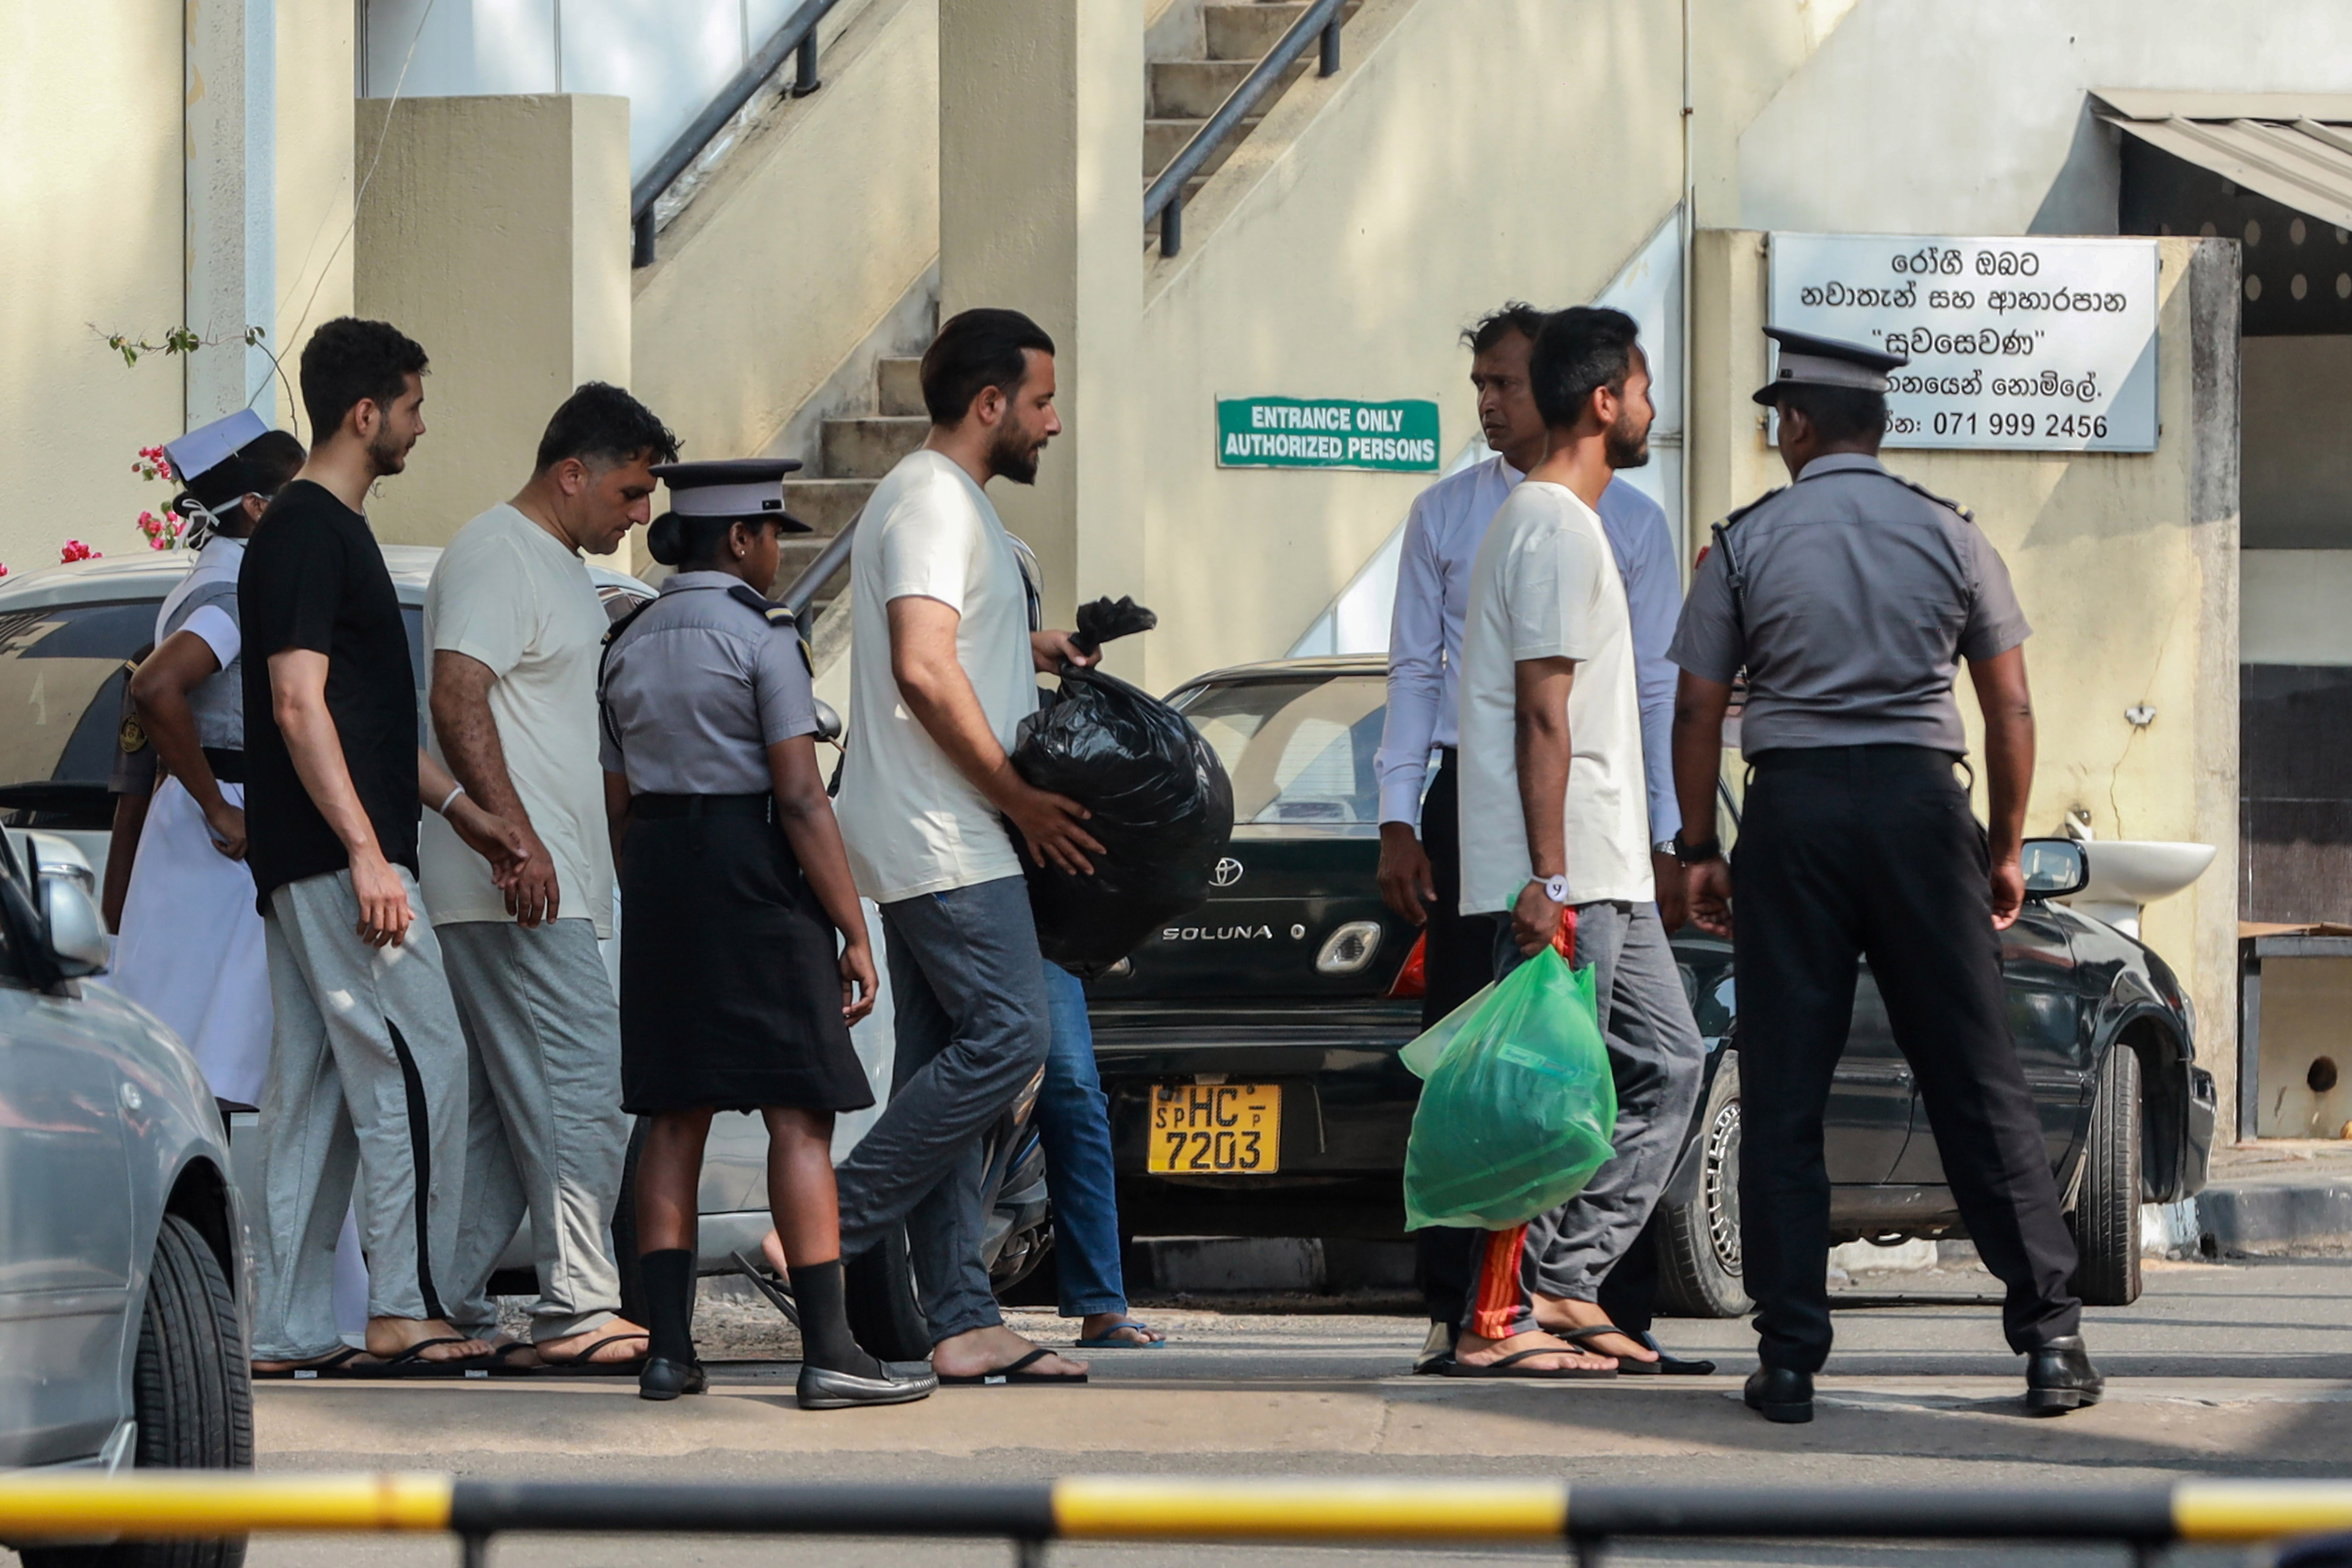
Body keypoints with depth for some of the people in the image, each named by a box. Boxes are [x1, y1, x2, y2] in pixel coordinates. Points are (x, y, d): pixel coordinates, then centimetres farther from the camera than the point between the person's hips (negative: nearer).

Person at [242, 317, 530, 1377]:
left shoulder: (332, 530, 20)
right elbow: (298, 704, -19)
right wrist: (366, 852, -23)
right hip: (333, 854, -10)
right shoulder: (307, 533, -12)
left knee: (313, 1085, 7)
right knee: (420, 1062, -11)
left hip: (305, 864, 10)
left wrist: (457, 809, 23)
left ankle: (288, 1333, 7)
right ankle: (403, 1311, -11)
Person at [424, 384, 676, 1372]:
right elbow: (457, 700, -20)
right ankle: (578, 1309, -14)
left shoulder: (561, 567, 23)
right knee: (581, 1087, -13)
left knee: (503, 1106, 9)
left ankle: (452, 1315, 10)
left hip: (548, 888, 10)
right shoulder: (497, 556, -10)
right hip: (516, 887, -10)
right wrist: (516, 836, -26)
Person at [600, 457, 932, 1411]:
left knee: (677, 1117, 9)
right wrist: (853, 932, -12)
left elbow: (617, 804, 14)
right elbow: (802, 800, -14)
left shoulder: (630, 645, 11)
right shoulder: (761, 640, -9)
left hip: (657, 874, 7)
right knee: (800, 1116, -6)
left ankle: (668, 1348, 5)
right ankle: (829, 1354, -11)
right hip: (755, 877, -7)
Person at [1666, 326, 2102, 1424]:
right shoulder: (1951, 537, 5)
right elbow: (2011, 709, 4)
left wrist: (1700, 851, 11)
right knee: (1975, 1078, 2)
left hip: (1794, 808, -1)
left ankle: (1790, 1360, 0)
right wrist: (2006, 848, 12)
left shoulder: (1748, 542, 2)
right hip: (1920, 800, 1)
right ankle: (2050, 1339, -1)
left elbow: (1697, 713, 2)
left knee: (1784, 1093, 3)